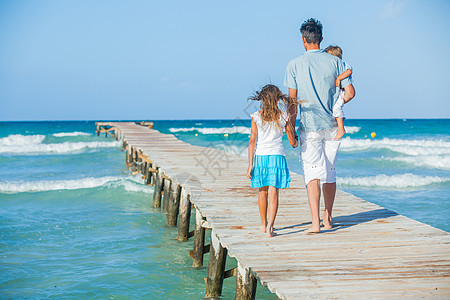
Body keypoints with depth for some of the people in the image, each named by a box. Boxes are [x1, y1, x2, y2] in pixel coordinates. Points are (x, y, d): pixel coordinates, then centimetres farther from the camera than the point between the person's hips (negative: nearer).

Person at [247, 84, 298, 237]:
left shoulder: (256, 117, -3)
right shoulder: (283, 117, -1)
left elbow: (252, 140, -5)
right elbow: (293, 142, 5)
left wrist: (250, 164, -3)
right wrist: (296, 142, 30)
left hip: (260, 156, 1)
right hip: (277, 156, -1)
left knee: (262, 192, 16)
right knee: (273, 193, -2)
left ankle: (264, 224, 31)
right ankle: (270, 227, -13)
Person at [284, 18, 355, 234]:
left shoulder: (294, 65, -3)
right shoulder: (335, 62, 1)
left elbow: (292, 100, -3)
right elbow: (350, 92, -2)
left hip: (309, 126, -2)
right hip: (332, 125, 2)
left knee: (312, 173, -3)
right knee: (330, 172, 13)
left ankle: (315, 222, -14)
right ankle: (328, 219, 22)